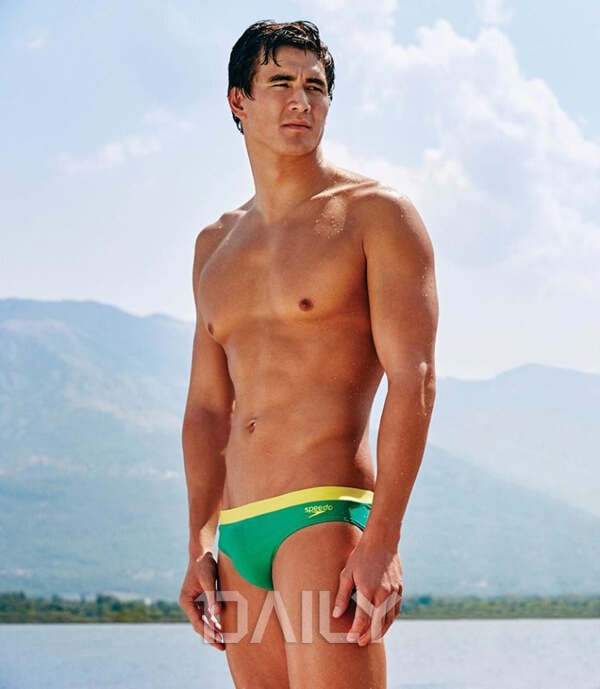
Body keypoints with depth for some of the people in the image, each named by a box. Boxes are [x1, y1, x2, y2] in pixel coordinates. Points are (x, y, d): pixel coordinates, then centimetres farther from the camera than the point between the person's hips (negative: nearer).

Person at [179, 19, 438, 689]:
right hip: (239, 534, 7)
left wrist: (382, 540, -18)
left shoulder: (374, 213, 0)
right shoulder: (214, 246, 19)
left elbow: (413, 381, -9)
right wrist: (199, 549, 12)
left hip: (326, 515, -6)